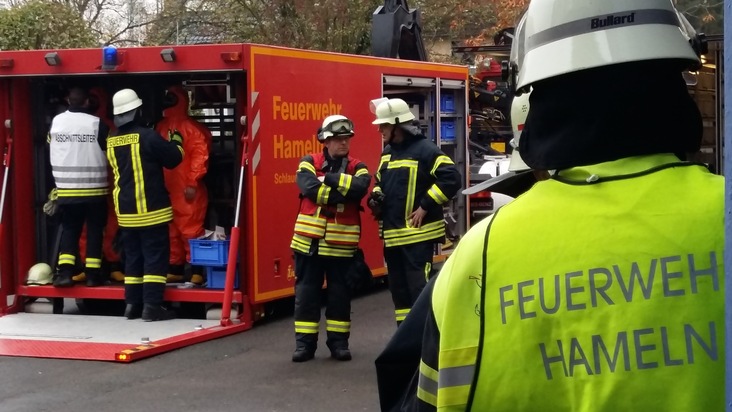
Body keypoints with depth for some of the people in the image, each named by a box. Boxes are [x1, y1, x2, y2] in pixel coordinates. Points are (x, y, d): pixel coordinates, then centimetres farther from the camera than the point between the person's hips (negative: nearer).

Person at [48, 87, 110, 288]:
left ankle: (65, 272, -2)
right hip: (94, 188, -3)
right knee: (95, 230, 8)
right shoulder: (96, 123, -11)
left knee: (69, 229, 11)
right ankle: (93, 274, 6)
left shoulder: (56, 122, 1)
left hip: (66, 189, 3)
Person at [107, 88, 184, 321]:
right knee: (155, 256, -3)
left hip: (125, 210, 6)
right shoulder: (147, 136, -13)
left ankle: (133, 304, 15)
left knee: (132, 256, 13)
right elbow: (174, 158, -6)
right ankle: (152, 306, -7)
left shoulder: (111, 141, 6)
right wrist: (176, 140, 14)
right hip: (150, 208, -6)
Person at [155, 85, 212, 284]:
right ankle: (175, 269, 20)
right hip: (166, 190, 8)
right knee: (171, 231, 12)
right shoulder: (161, 127, 14)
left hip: (187, 191, -8)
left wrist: (193, 182, -17)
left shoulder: (190, 127, -8)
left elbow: (200, 155, -15)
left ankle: (198, 270, 0)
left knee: (191, 230, -6)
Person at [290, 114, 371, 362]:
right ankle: (304, 342, 11)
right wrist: (344, 194, -17)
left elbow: (359, 188, -17)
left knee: (340, 293, 8)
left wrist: (330, 178, -16)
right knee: (306, 291, 4)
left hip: (341, 244, 1)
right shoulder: (309, 163, 2)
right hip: (310, 240, -1)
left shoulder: (357, 168, 5)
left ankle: (338, 341, 18)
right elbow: (310, 188, -17)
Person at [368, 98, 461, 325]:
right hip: (392, 234, 9)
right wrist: (375, 198, 8)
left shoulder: (424, 149, -12)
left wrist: (426, 206, -19)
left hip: (417, 234, -8)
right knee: (399, 289, 14)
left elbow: (451, 178, -20)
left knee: (420, 290, -10)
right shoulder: (387, 152, 15)